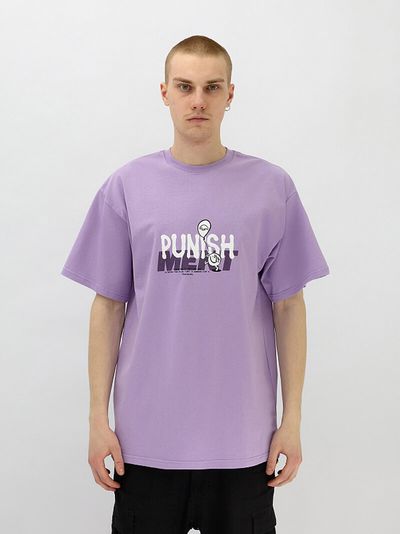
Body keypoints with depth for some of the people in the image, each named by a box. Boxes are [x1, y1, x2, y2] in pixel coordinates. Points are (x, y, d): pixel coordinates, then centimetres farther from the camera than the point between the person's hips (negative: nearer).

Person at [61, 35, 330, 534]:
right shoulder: (124, 187, 0)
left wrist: (292, 419, 0)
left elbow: (287, 306, 2)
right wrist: (98, 417, 0)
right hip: (146, 436, 0)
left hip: (243, 437, 0)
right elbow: (108, 306, 3)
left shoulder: (272, 188, -1)